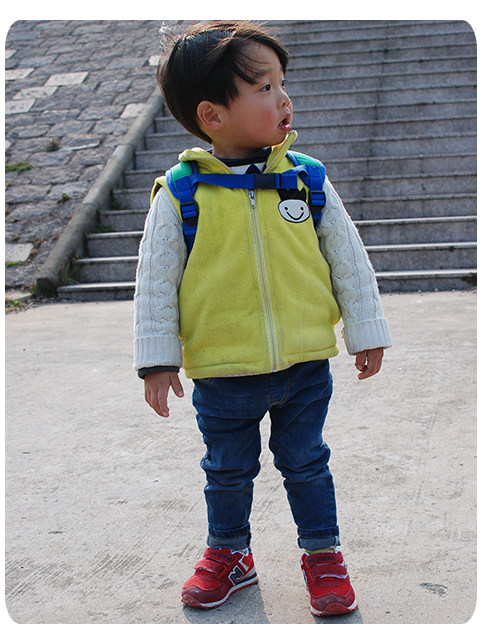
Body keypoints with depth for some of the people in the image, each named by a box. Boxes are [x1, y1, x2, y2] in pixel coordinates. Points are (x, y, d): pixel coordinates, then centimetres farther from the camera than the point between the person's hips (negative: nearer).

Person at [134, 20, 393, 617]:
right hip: (222, 373, -1)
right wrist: (158, 360, -5)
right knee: (227, 471, 17)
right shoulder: (180, 194, -11)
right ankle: (228, 553, 40)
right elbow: (157, 279, -5)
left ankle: (323, 554, 35)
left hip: (305, 366, 1)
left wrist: (365, 332, 5)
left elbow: (348, 259, 3)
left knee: (305, 463, 15)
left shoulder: (306, 180, -4)